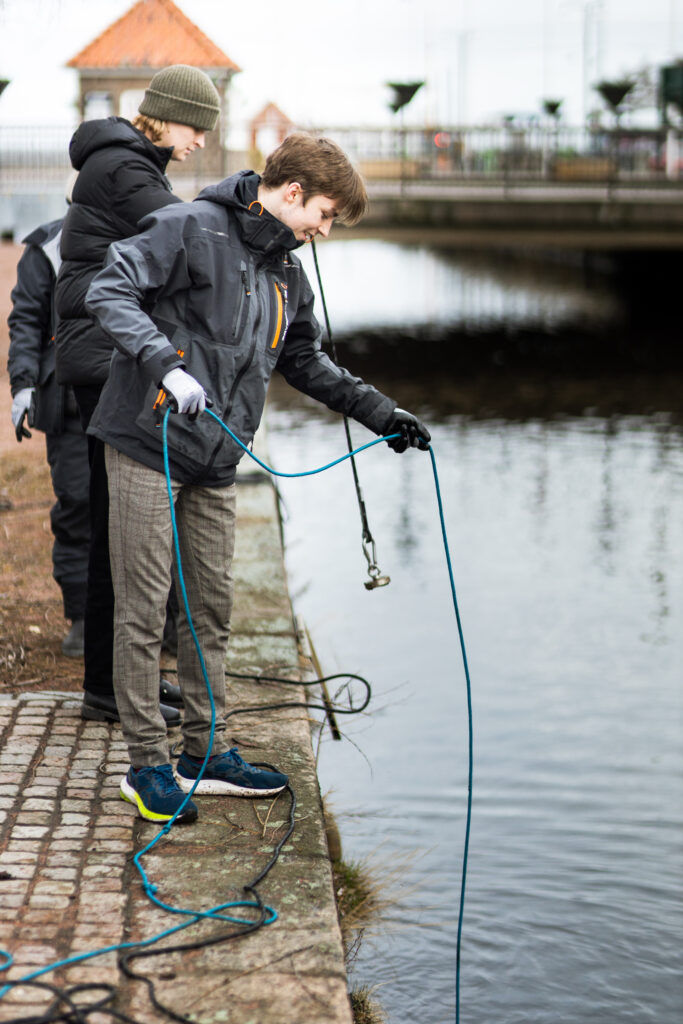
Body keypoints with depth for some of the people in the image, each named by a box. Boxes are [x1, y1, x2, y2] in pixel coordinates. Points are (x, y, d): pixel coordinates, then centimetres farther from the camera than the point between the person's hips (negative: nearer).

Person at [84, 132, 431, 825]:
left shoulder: (286, 273, 16)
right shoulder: (191, 229, -9)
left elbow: (306, 361, 29)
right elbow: (109, 292, -17)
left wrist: (379, 413, 23)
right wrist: (166, 363, -29)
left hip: (215, 462, 8)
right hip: (149, 446, -8)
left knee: (212, 606, 11)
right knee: (144, 607, -2)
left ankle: (204, 752, 23)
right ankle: (147, 763, 6)